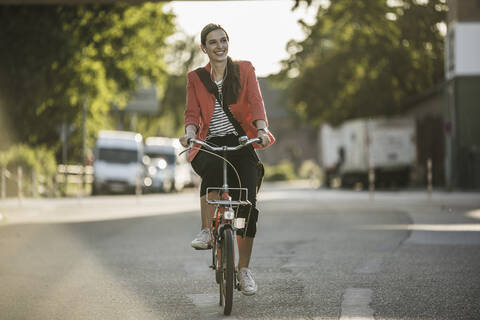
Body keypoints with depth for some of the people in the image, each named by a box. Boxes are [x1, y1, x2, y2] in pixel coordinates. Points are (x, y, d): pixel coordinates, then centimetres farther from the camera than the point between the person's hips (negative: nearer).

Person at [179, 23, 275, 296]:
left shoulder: (245, 70, 7)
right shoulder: (196, 79, 9)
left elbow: (256, 103, -6)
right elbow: (193, 114, 3)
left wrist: (262, 129, -25)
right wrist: (190, 133, -20)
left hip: (241, 143, 0)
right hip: (210, 145, 0)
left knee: (248, 205, -11)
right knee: (212, 167, -39)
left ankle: (244, 269, 3)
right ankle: (207, 231, -30)